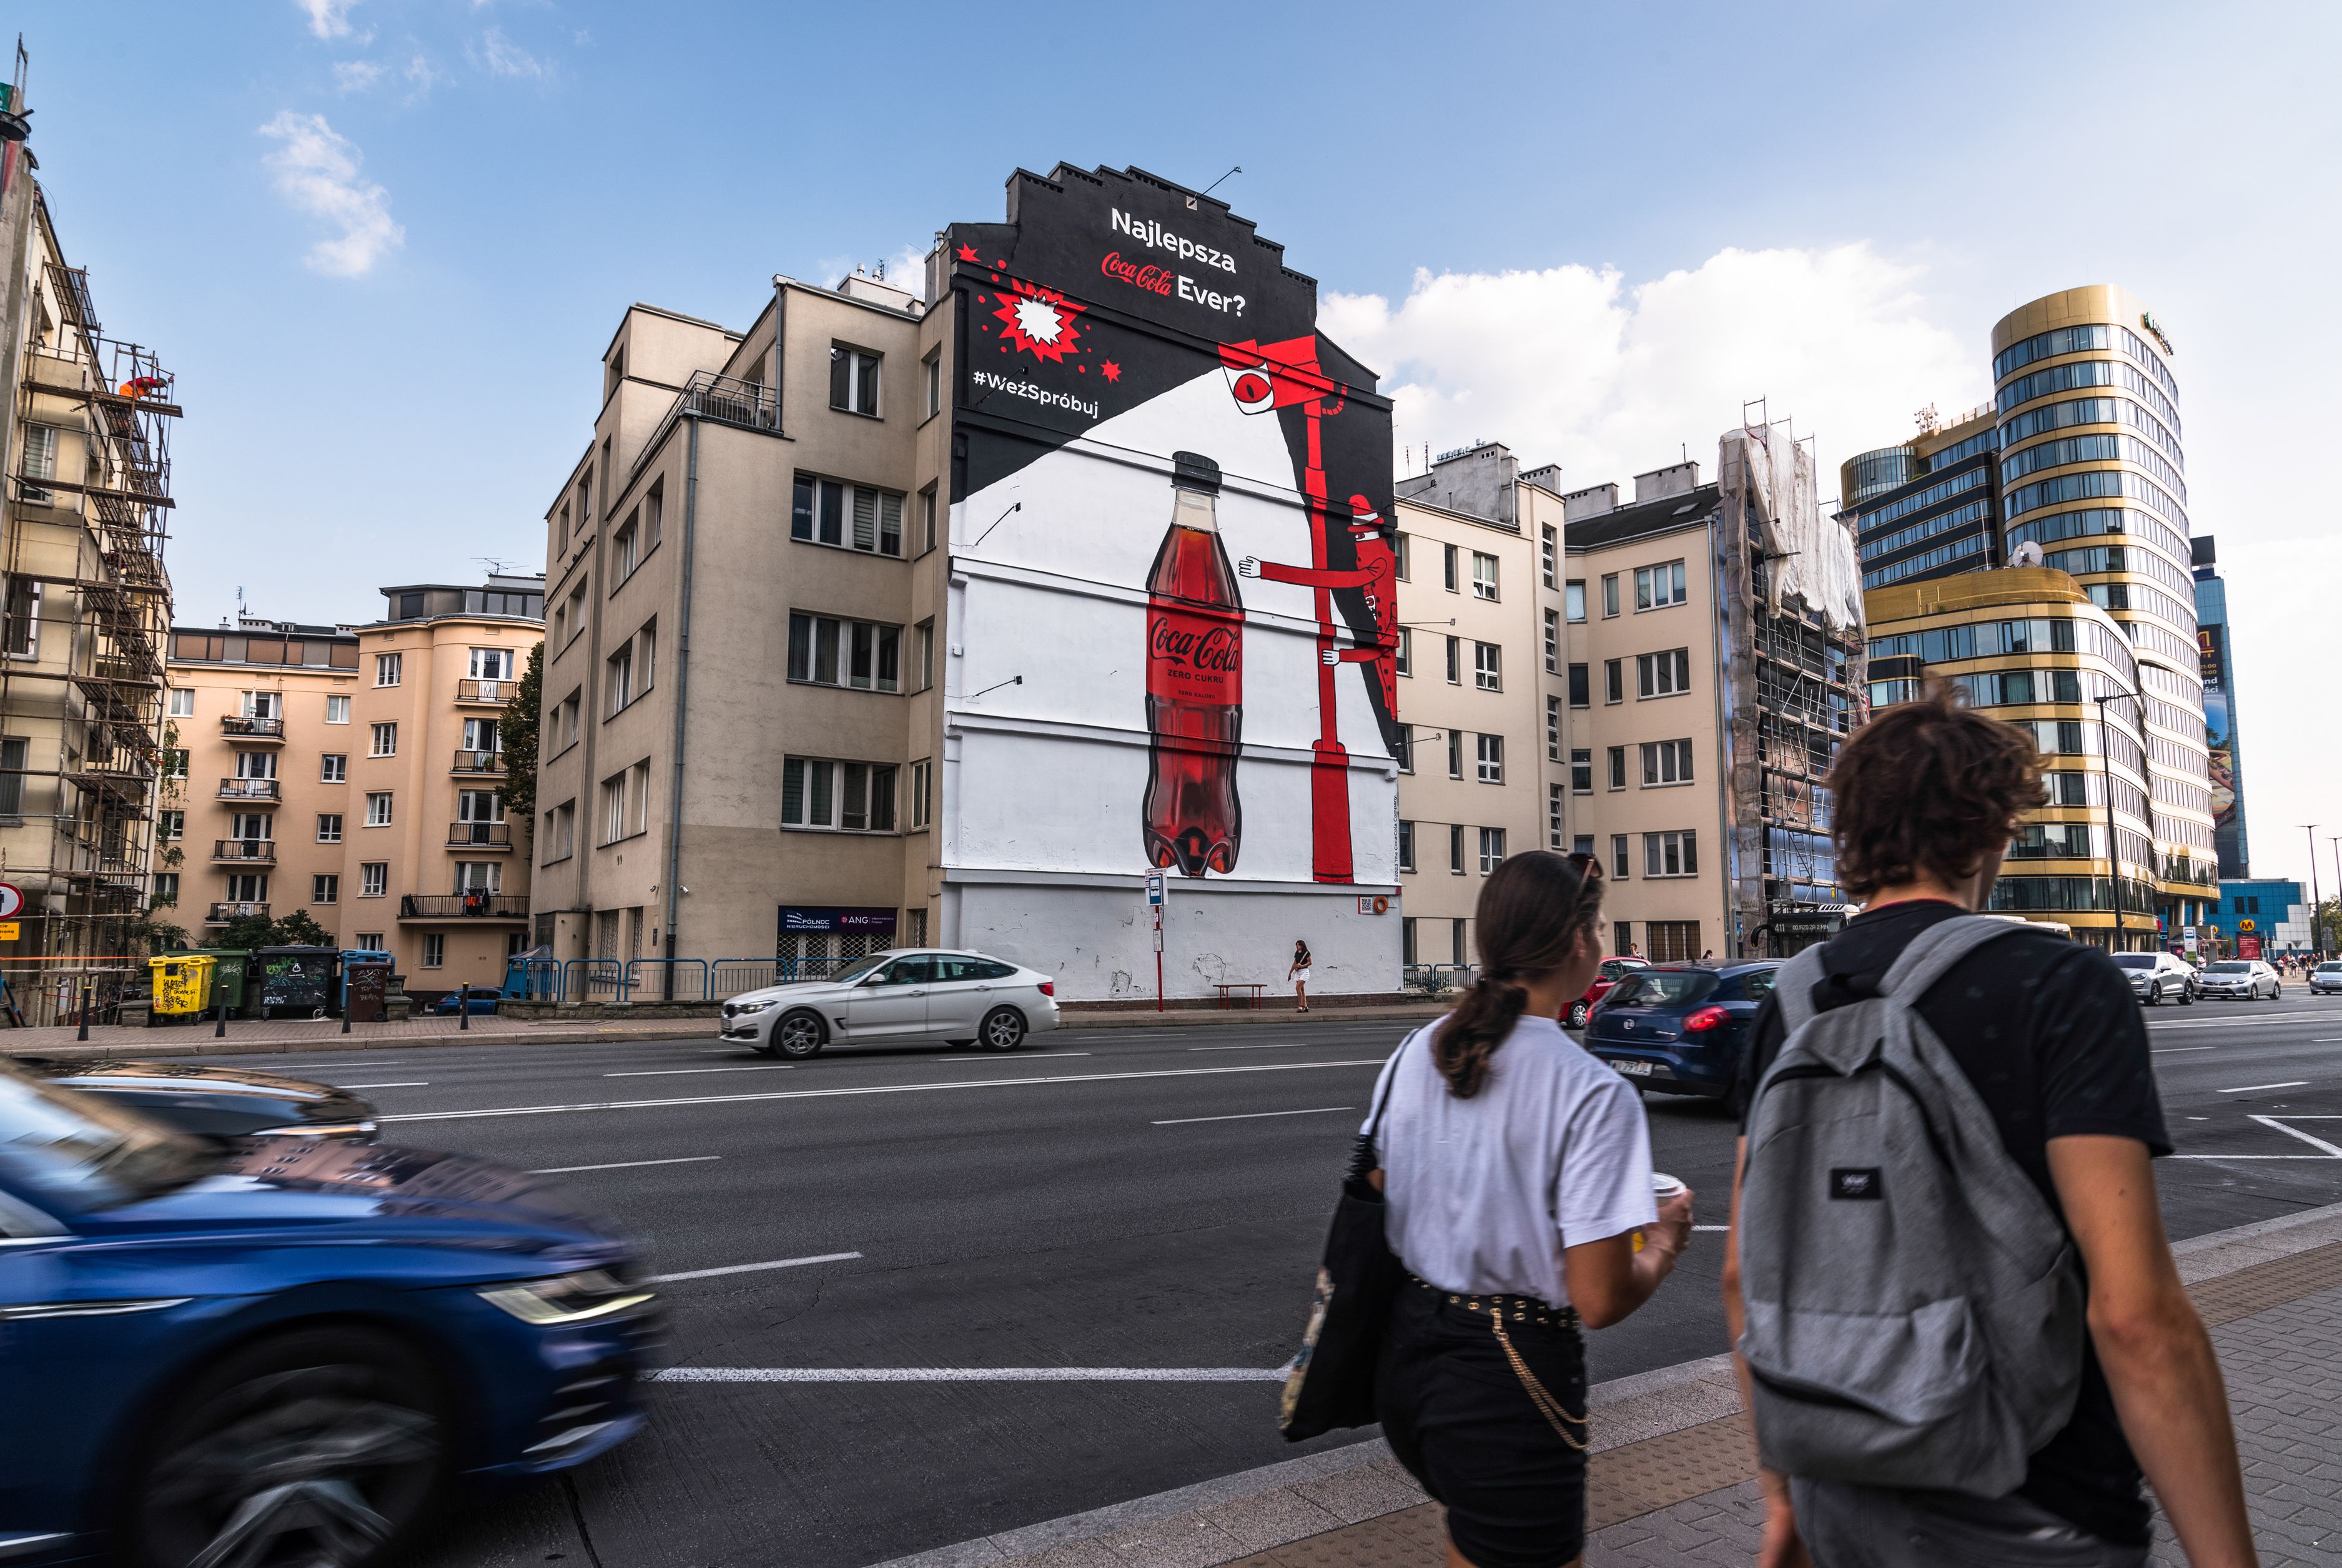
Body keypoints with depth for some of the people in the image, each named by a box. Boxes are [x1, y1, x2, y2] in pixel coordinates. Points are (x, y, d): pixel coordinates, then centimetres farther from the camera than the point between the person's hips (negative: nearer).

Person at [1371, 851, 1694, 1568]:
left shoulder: (1415, 1053, -2)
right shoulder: (1595, 1094, -20)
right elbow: (1600, 1300, -19)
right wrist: (1665, 1244, 0)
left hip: (1407, 1351, 7)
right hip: (1508, 1381, -7)